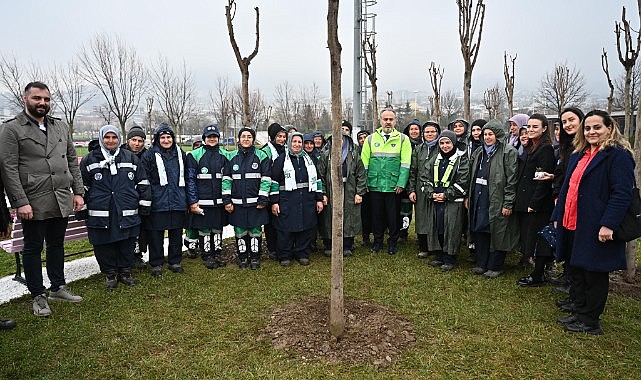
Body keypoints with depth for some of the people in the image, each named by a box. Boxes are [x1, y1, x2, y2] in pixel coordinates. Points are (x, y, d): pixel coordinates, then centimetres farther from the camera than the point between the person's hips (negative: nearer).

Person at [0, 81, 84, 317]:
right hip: (34, 202, -5)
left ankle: (58, 287, 31)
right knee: (33, 248, 9)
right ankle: (38, 296, 22)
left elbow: (72, 161, 13)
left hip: (62, 200, 5)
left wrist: (78, 192, 6)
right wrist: (20, 202, -16)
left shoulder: (61, 127, 11)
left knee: (57, 245, 17)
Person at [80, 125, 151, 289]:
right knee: (104, 245, 5)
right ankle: (110, 274, 22)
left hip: (127, 213, 1)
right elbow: (82, 186, 7)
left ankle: (125, 271, 24)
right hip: (100, 213, -1)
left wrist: (144, 206, 6)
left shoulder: (131, 158, 8)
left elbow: (142, 183, 10)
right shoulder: (90, 159, 5)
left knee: (127, 244, 7)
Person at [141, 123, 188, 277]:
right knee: (156, 235, 4)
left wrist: (188, 198, 13)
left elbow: (186, 177, 16)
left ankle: (175, 262, 25)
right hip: (157, 203, -3)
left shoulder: (180, 154, 11)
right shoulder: (149, 155, -2)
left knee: (176, 234, 11)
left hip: (178, 202, 4)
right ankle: (156, 264, 18)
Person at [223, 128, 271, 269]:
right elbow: (226, 179, 6)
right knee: (240, 231, 9)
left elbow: (266, 179, -3)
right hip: (237, 203, 2)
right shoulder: (232, 156, 8)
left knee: (255, 230, 5)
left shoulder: (261, 156, 0)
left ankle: (255, 257, 20)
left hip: (255, 202, -2)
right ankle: (242, 257, 24)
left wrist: (263, 199, -9)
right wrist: (227, 200, -1)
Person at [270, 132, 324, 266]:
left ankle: (302, 254, 22)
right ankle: (284, 256, 14)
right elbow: (274, 182, -1)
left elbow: (316, 180, 15)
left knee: (306, 228, 7)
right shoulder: (281, 160, 2)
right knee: (286, 229, 0)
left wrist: (319, 199, 9)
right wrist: (274, 202, -8)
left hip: (307, 201, 4)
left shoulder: (308, 159, 14)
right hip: (287, 201, -3)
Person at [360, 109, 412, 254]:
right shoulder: (371, 138, 6)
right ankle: (378, 241, 26)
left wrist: (401, 183, -11)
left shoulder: (403, 139, 2)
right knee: (376, 214, 11)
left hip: (393, 186, -1)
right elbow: (364, 163, 5)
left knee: (393, 215, 8)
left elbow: (405, 163, -3)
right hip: (374, 185, 2)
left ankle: (392, 242, 24)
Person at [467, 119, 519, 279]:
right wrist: (468, 197, 13)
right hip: (479, 198, 7)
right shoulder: (479, 153, 15)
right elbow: (472, 177, 18)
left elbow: (511, 180, -12)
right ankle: (481, 264, 22)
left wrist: (508, 204, -16)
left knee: (497, 232, 2)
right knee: (479, 231, 10)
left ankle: (495, 267, 15)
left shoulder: (509, 152, -7)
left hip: (497, 199, -6)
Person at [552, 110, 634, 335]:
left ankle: (590, 321, 17)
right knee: (578, 272, 16)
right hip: (574, 224, 8)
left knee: (594, 274, 4)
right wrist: (558, 216, 16)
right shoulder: (578, 155, 15)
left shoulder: (618, 155, -10)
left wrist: (608, 224, -25)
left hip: (596, 229, -8)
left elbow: (622, 194, -18)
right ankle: (579, 314, 30)